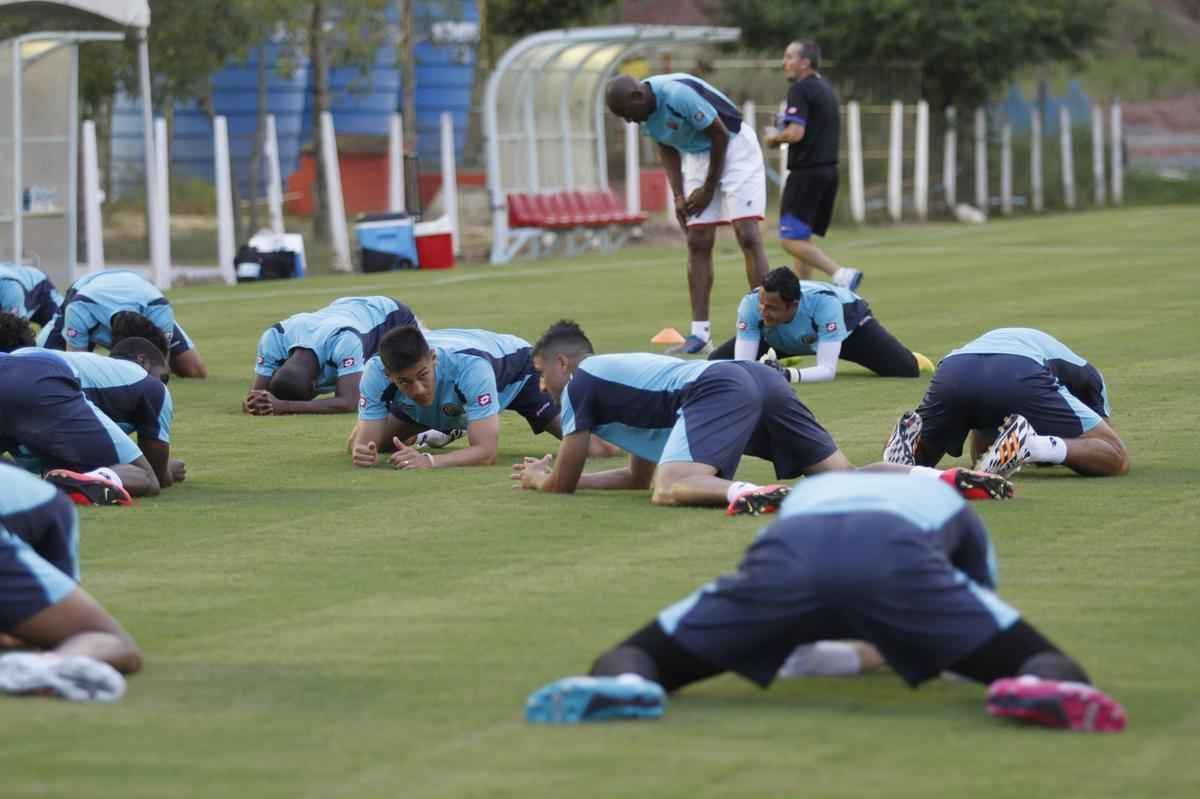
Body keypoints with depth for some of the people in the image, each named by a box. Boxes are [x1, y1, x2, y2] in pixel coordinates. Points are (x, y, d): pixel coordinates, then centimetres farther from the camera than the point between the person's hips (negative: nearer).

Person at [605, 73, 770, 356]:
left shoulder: (679, 94, -31)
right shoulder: (644, 111, -7)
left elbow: (720, 135, -21)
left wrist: (708, 189, -12)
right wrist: (678, 196, -2)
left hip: (734, 147, -8)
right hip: (697, 155, 8)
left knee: (748, 237, -14)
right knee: (697, 244, 2)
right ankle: (700, 333, 3)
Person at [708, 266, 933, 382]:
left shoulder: (824, 303, -47)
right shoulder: (751, 304, -39)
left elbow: (827, 370, -47)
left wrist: (788, 375, -65)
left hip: (848, 319, -3)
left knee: (905, 369, -21)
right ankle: (781, 360, 27)